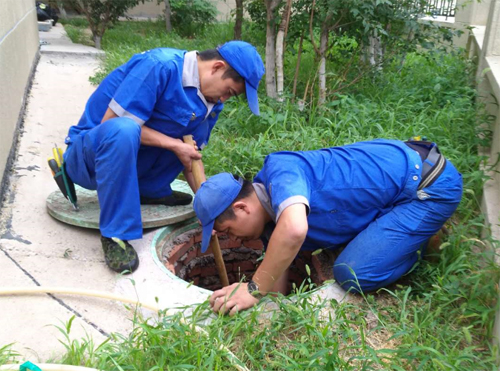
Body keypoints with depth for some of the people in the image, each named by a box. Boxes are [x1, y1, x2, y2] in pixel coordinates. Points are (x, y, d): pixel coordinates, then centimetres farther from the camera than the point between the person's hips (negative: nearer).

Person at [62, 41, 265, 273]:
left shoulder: (210, 102, -1)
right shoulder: (161, 66, -24)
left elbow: (191, 155, 2)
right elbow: (111, 120, -25)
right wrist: (174, 145, -23)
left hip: (128, 157, 7)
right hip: (89, 154, -6)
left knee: (201, 121, -3)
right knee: (123, 130, -40)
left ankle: (150, 191, 3)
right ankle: (114, 234, -27)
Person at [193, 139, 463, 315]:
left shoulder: (280, 169, -24)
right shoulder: (270, 217, 3)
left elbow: (294, 229, -44)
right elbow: (277, 289, 9)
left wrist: (253, 290, -32)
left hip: (433, 184, -9)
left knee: (352, 274, -18)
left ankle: (421, 241, 4)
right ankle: (418, 229, 23)